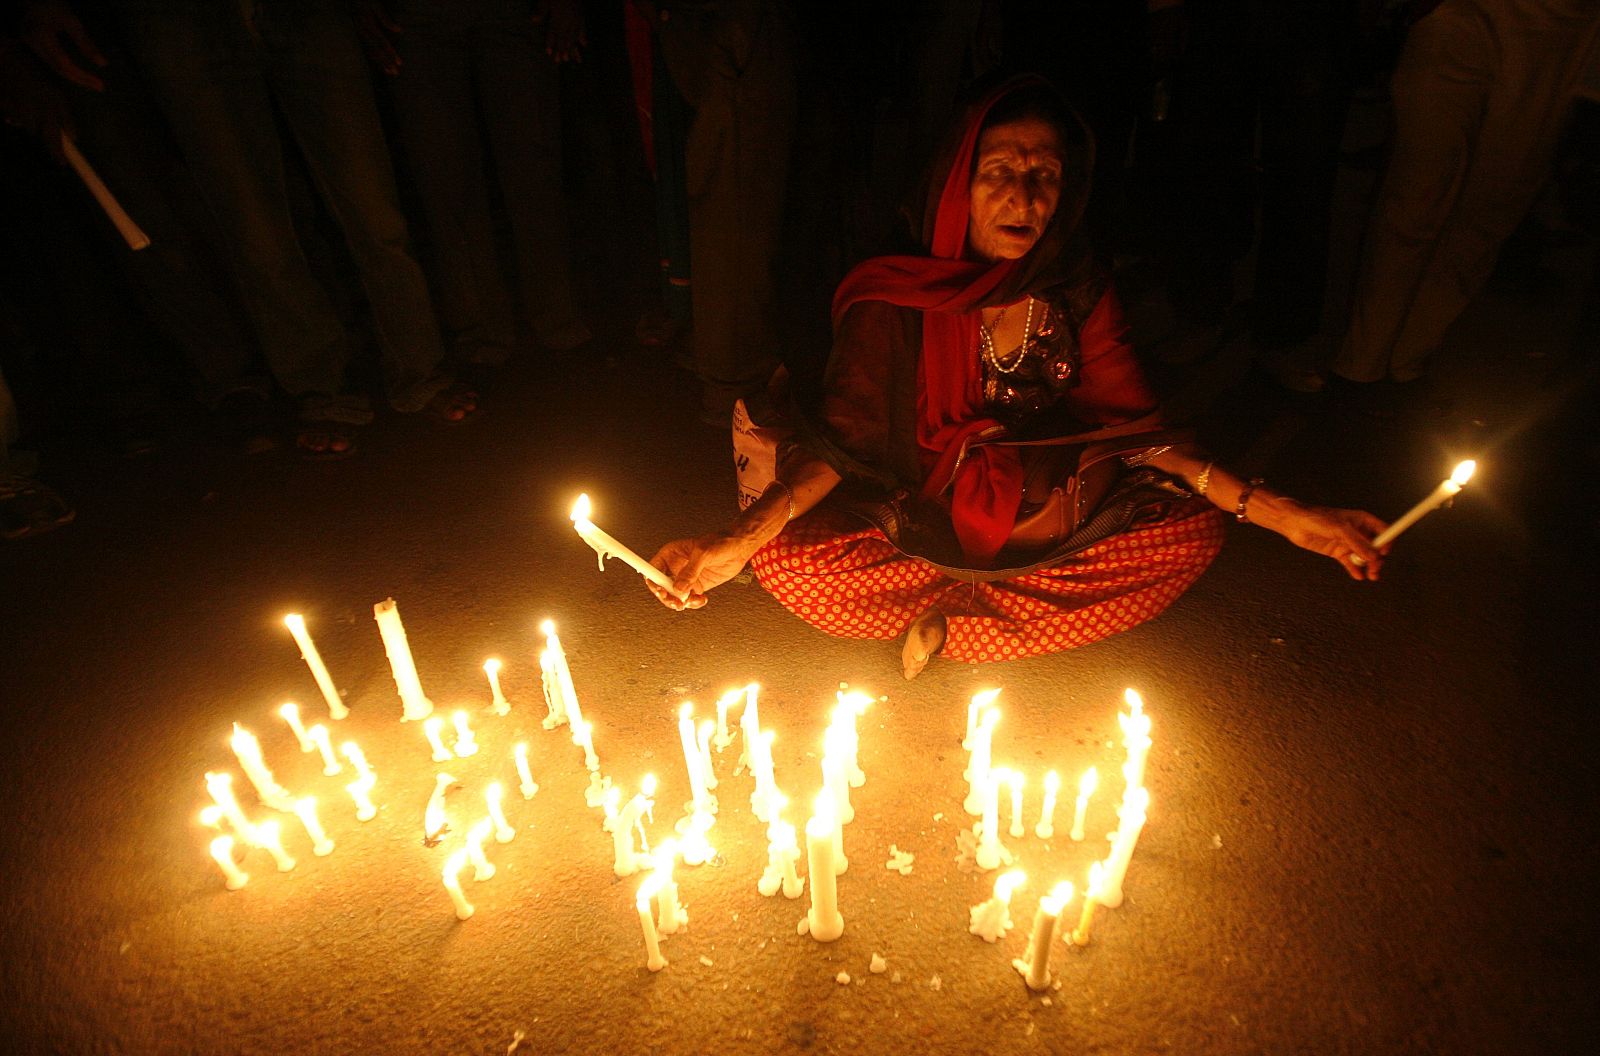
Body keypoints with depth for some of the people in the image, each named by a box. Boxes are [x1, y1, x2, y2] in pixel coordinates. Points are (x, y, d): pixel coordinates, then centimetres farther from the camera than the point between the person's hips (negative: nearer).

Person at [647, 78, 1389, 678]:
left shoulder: (1077, 292, -4)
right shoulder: (897, 297, -14)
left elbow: (1137, 428, -4)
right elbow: (845, 434, -21)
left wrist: (1283, 515, -15)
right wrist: (737, 540, -39)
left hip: (1037, 529, 3)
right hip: (912, 529, -3)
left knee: (1193, 531, -18)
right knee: (790, 561, -29)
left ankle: (959, 615, -18)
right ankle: (1012, 602, -11)